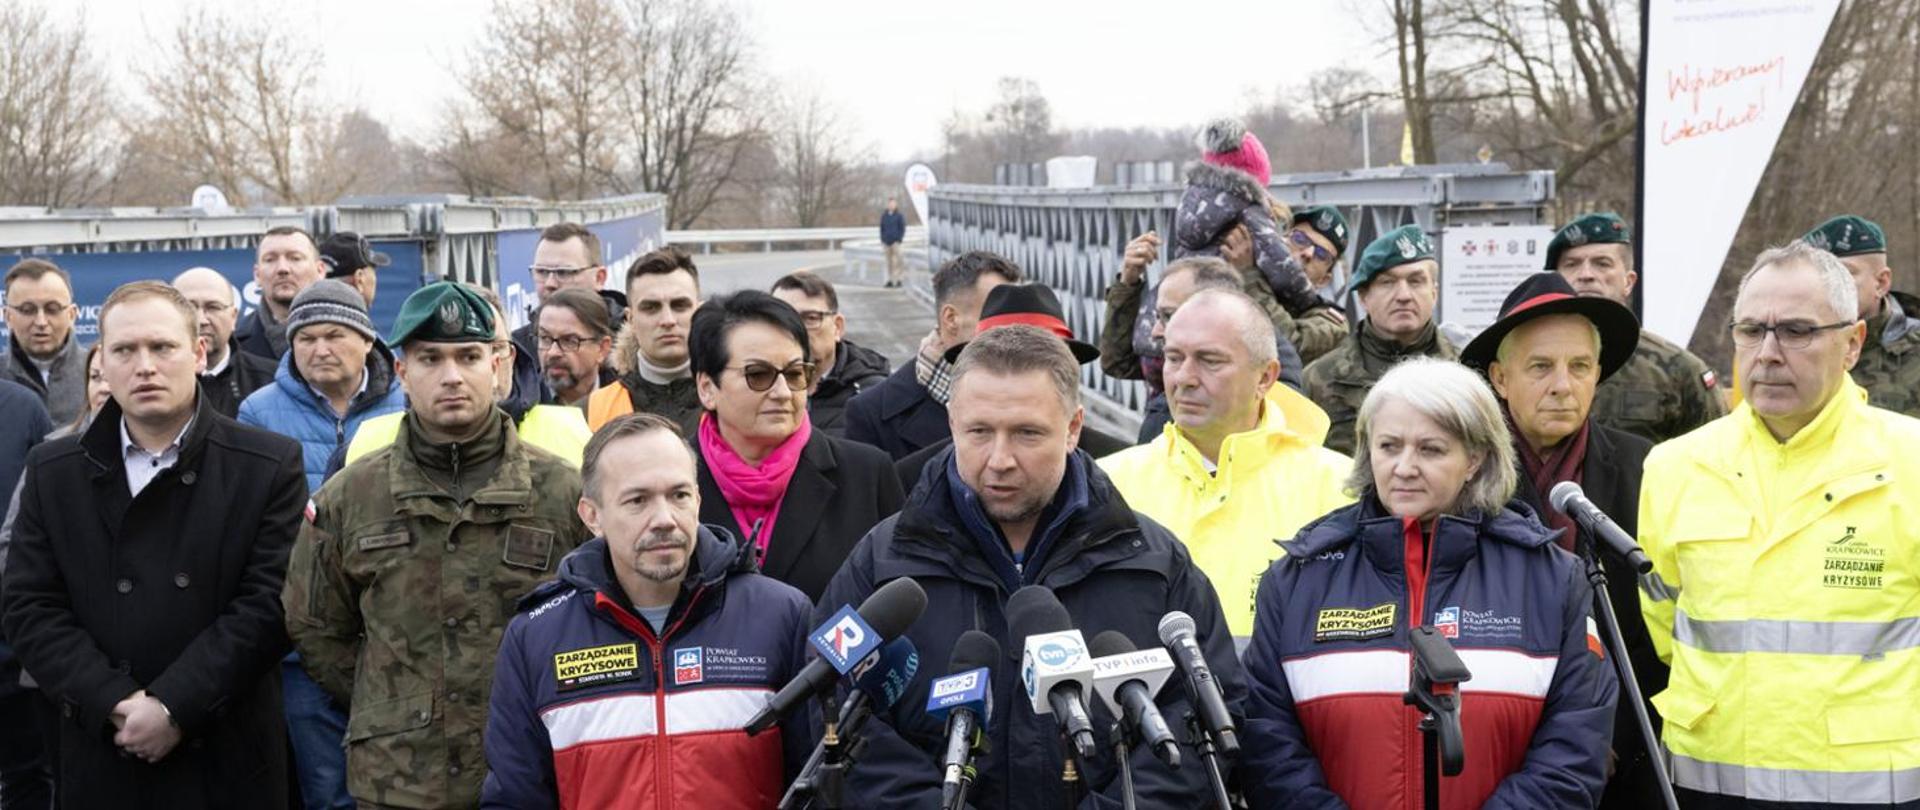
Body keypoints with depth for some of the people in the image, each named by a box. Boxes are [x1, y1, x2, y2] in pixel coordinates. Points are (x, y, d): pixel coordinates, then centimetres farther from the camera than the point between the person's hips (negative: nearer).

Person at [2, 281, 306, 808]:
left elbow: (270, 602, -9)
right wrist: (114, 703, -13)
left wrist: (175, 706, -16)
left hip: (227, 759, -2)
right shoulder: (53, 472, 6)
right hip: (101, 760, 2)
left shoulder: (269, 465, -2)